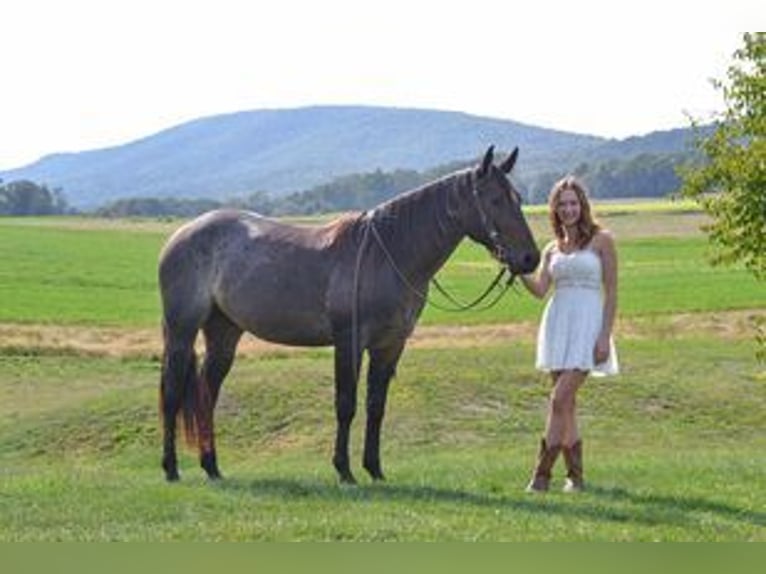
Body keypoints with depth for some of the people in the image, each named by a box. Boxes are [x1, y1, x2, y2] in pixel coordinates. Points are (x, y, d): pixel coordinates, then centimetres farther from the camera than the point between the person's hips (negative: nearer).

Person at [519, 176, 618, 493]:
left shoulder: (602, 241, 0)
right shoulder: (552, 249, 14)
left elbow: (611, 292, -2)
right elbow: (540, 290, 2)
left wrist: (605, 336, -10)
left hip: (587, 325, -5)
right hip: (557, 323, 5)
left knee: (560, 399, -15)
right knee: (565, 403, 7)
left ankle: (542, 473, -13)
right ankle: (575, 475, 14)